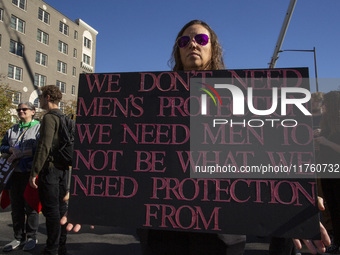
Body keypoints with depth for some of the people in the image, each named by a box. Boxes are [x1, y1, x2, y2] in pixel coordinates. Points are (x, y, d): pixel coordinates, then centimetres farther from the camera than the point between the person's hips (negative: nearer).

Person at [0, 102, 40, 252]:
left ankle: (31, 237, 16)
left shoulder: (39, 128, -1)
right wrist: (13, 149, -4)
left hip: (30, 173, -5)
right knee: (16, 207, 10)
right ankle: (19, 238, 23)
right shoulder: (12, 130, 19)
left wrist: (20, 154, -15)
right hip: (15, 173, 6)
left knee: (30, 206, 2)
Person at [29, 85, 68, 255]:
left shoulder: (49, 117, -11)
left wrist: (34, 172, -16)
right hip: (63, 169, 8)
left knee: (51, 209, -1)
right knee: (61, 207, 13)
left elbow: (44, 147, -19)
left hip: (50, 169, -8)